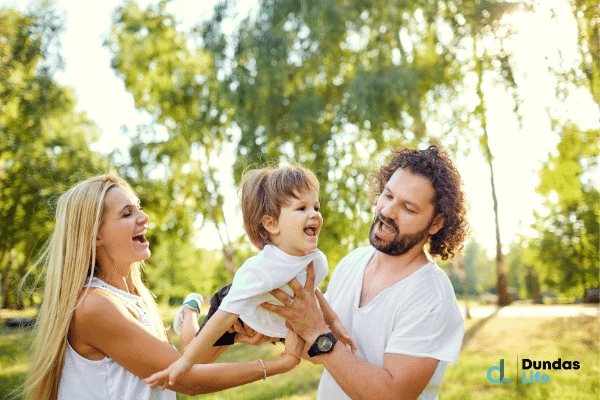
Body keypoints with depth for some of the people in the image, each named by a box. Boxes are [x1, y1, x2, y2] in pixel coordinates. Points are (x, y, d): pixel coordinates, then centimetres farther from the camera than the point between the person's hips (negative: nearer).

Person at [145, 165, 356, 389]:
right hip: (242, 313, -5)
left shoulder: (317, 259, -25)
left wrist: (333, 322, -1)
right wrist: (186, 360, -38)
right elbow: (226, 316, -41)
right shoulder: (258, 272, -46)